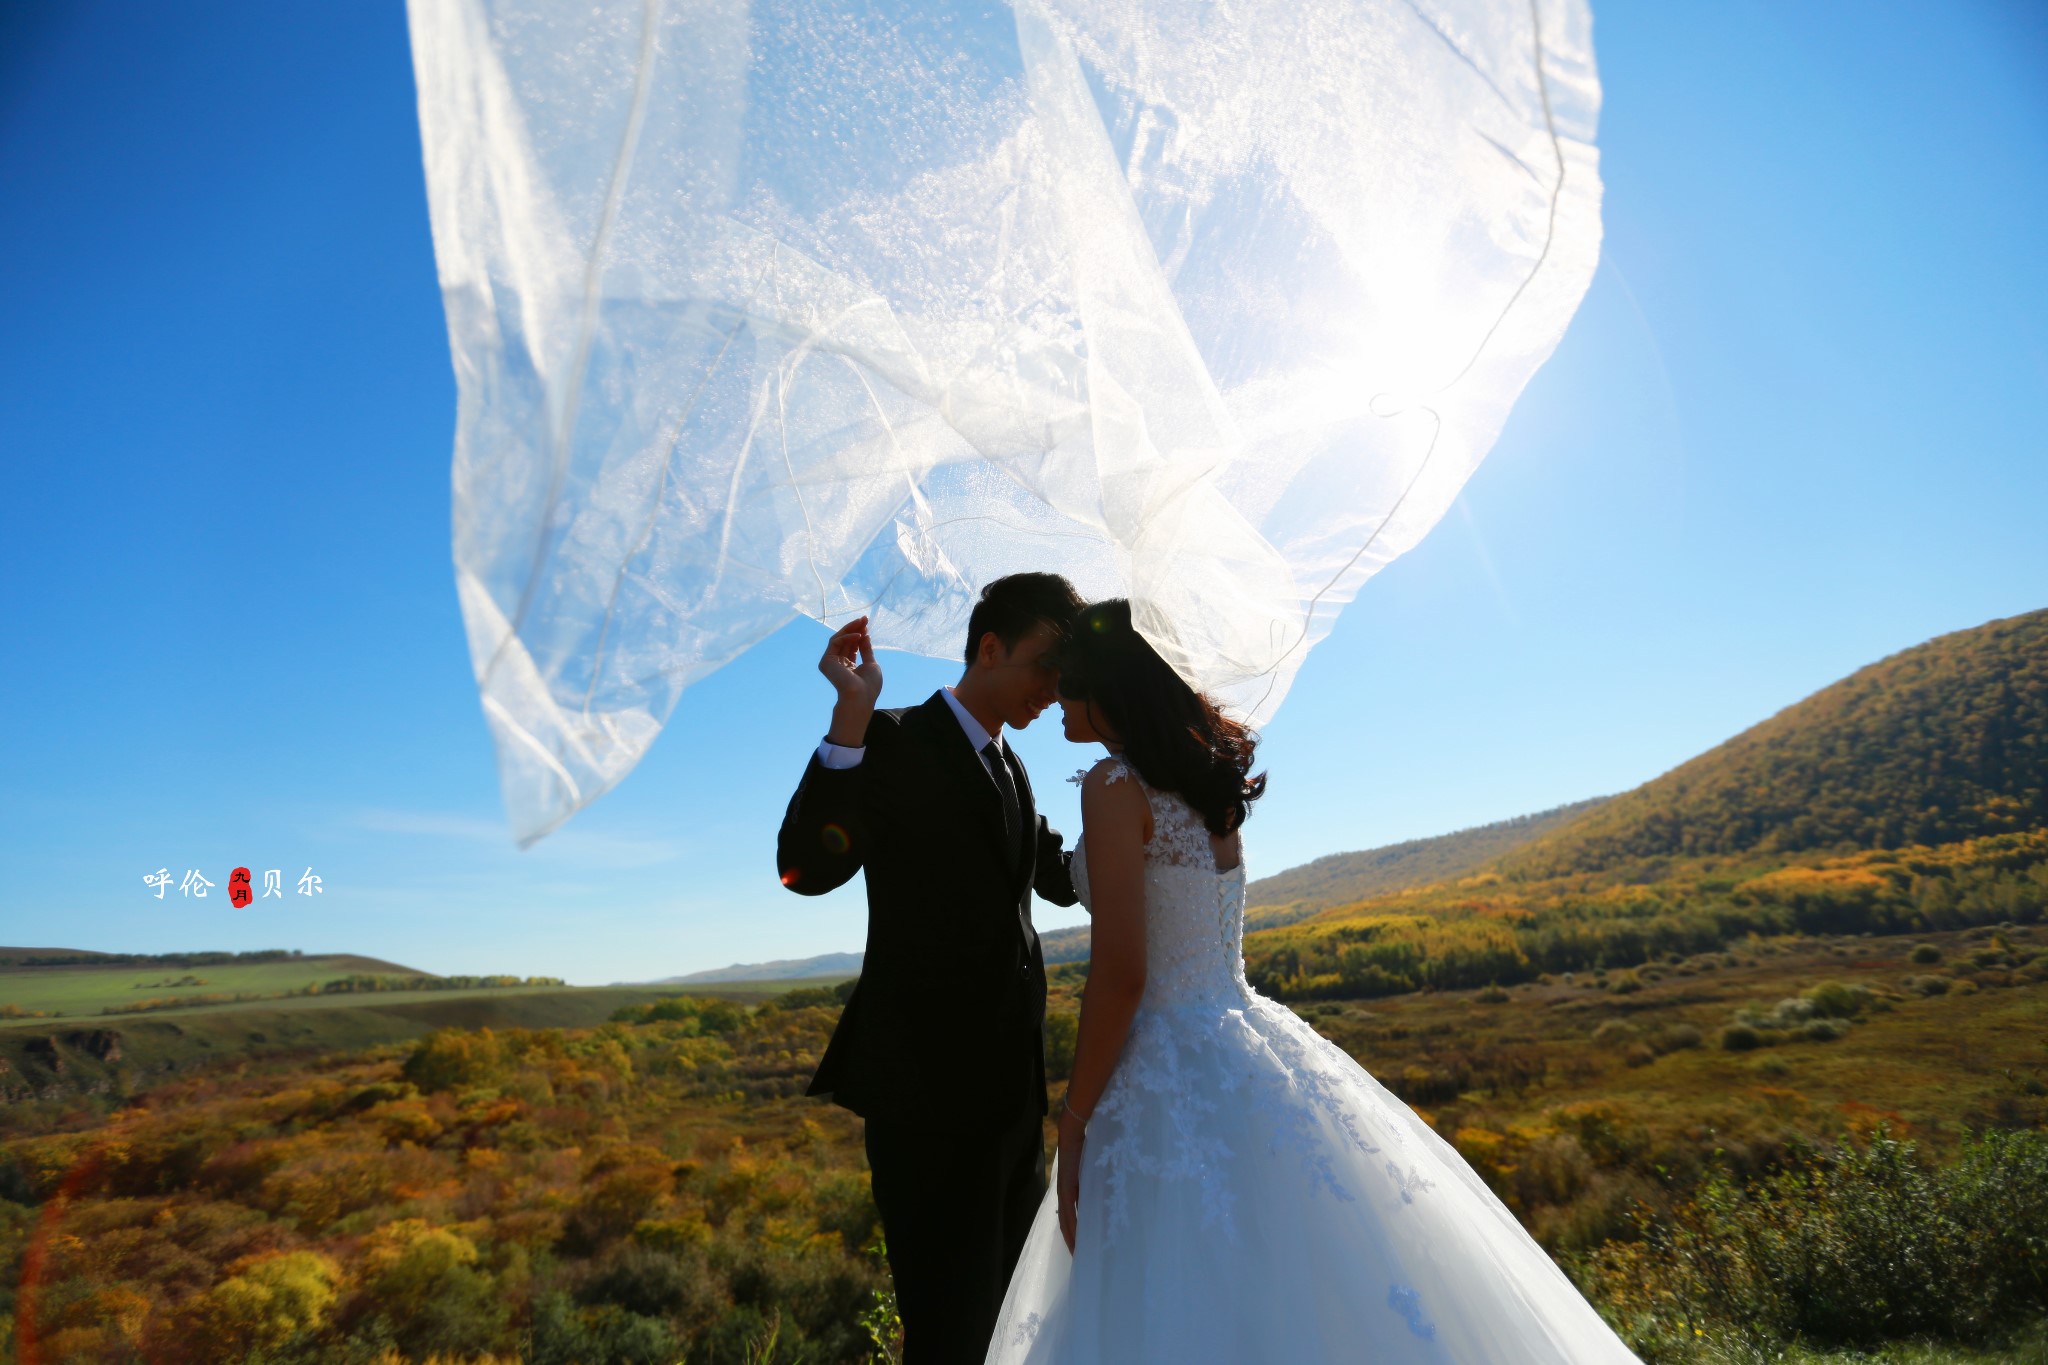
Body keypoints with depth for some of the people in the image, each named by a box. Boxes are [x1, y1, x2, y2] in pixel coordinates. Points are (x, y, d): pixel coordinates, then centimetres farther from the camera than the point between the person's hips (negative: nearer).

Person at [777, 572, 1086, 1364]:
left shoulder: (1009, 768, 14)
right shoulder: (893, 743, -10)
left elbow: (1063, 880, 21)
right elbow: (806, 868, -23)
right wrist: (851, 716, -30)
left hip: (1008, 1084, 8)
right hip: (926, 1083, -8)